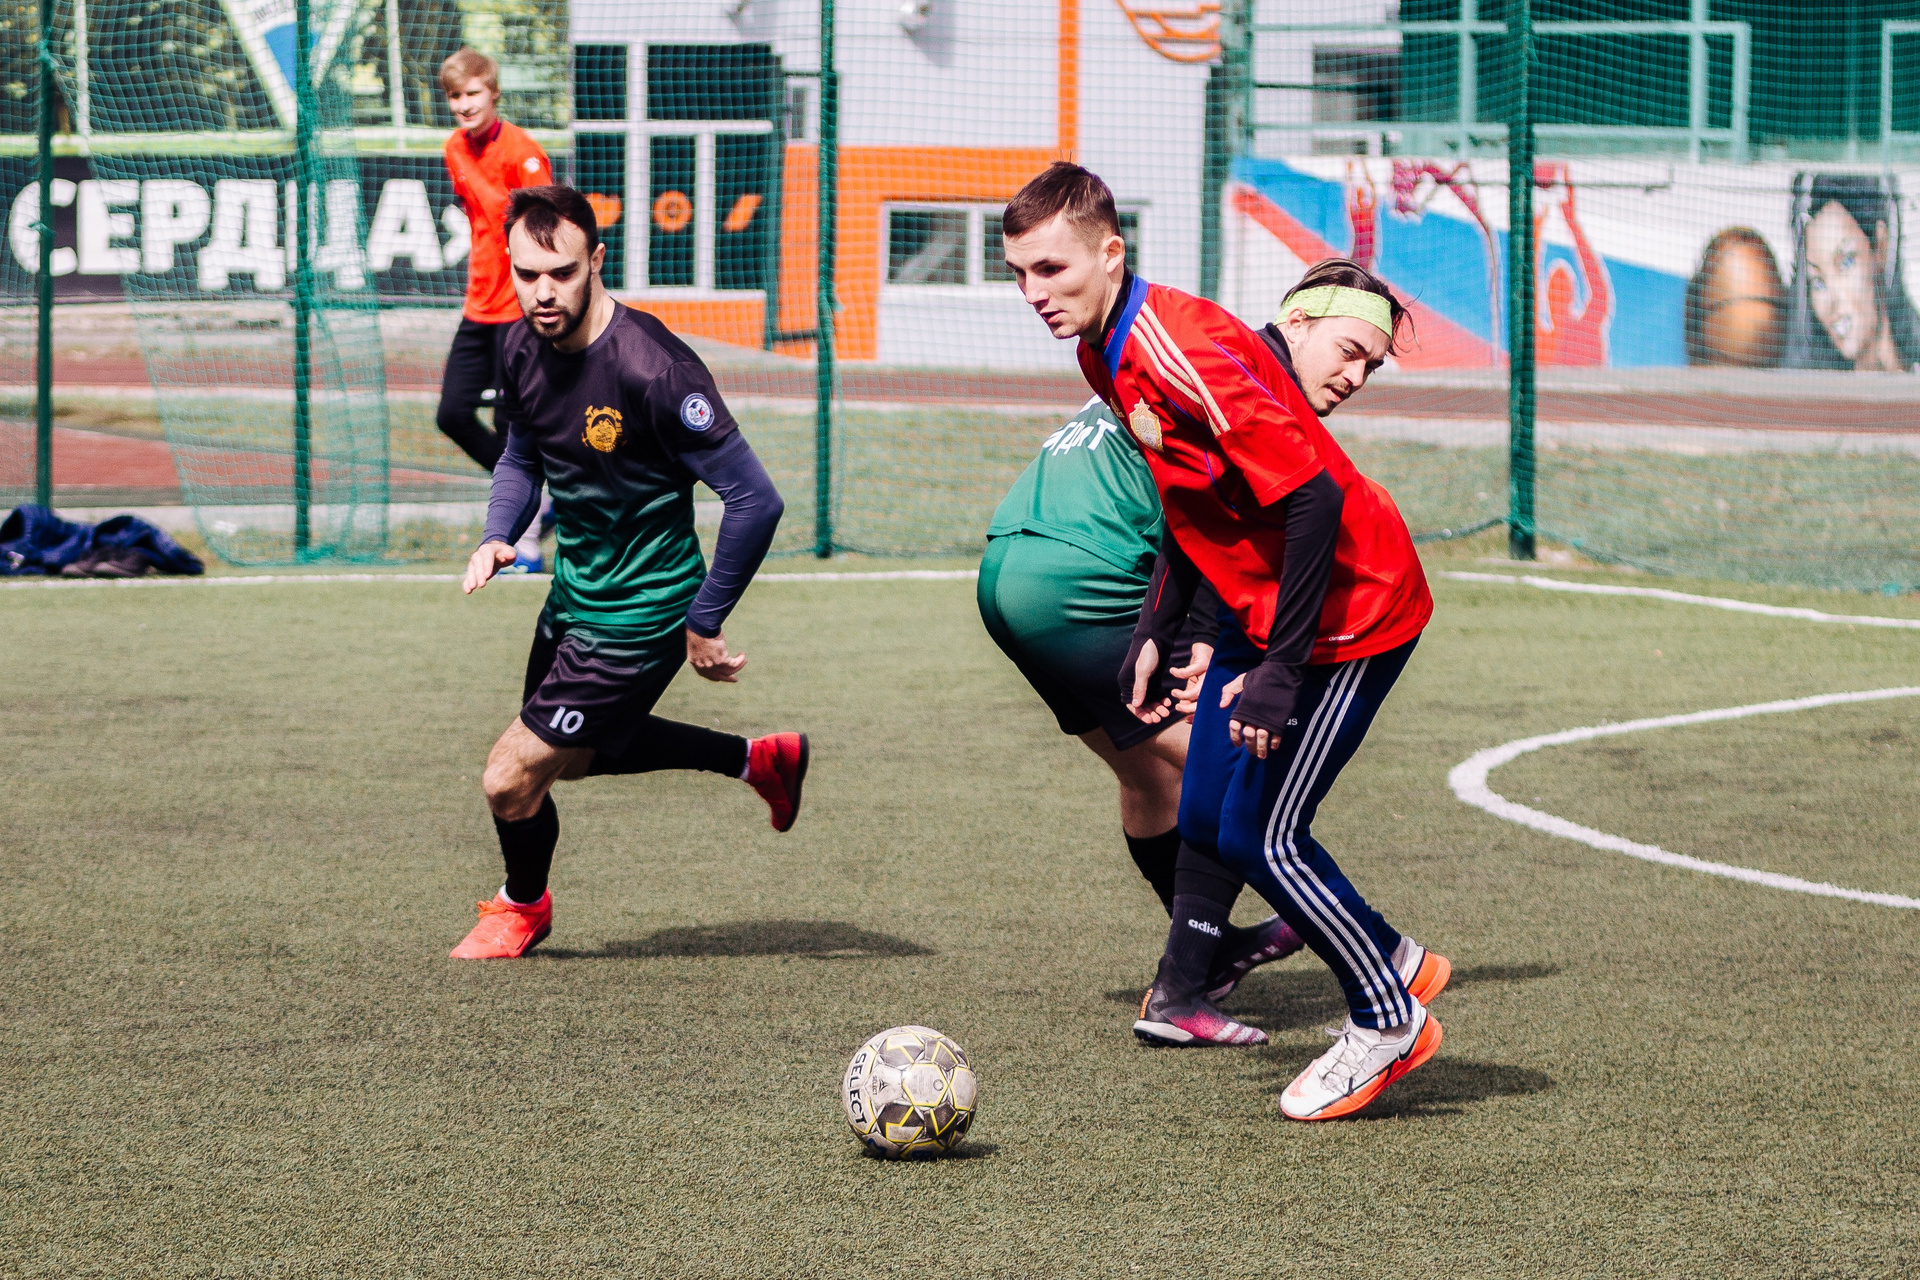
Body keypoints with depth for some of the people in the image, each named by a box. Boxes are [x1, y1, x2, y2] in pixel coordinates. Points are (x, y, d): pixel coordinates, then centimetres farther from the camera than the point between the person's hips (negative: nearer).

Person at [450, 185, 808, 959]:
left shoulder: (651, 368, -30)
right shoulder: (524, 350, -6)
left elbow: (755, 501, -28)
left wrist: (703, 624, -20)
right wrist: (498, 537, -5)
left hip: (637, 616, -9)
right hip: (574, 590, 9)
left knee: (512, 779, -2)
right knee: (576, 755, 28)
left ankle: (522, 906, 31)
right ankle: (760, 760, 43)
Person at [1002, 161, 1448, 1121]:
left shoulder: (1183, 354, -28)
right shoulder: (1110, 356, 3)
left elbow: (1313, 498, -29)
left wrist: (1278, 672, -26)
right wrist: (1157, 633, 14)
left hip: (1352, 612, -10)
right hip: (1261, 609, 10)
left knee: (1258, 833, -7)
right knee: (1205, 819, 9)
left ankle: (1388, 1022, 12)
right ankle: (1392, 962, 25)